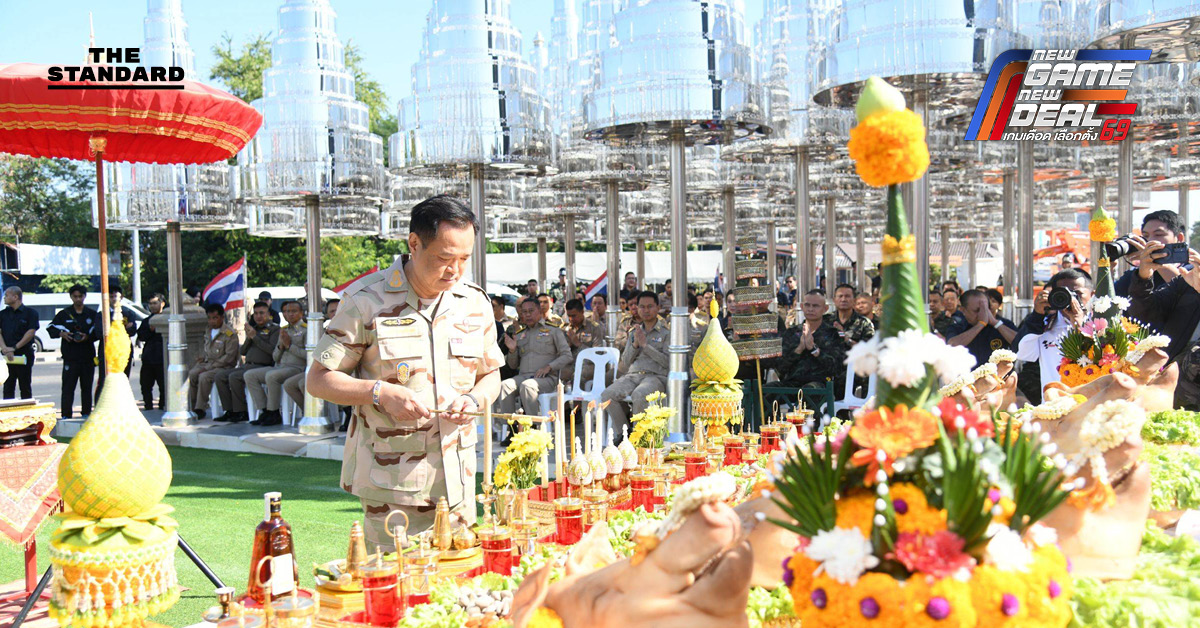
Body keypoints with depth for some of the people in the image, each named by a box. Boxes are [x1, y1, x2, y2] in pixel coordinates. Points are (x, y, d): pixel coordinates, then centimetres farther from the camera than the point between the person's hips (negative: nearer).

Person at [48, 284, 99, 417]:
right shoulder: (64, 314, 8)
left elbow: (98, 332, 4)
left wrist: (87, 337, -14)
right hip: (70, 357, -1)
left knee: (87, 387, 6)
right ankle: (66, 415, -3)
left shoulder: (92, 314, 10)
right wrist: (62, 334, -13)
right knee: (68, 387, -5)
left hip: (88, 356, 1)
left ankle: (87, 414, 13)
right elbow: (51, 328, 6)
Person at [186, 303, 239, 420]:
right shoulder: (209, 331, 15)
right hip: (207, 363, 7)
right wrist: (201, 357, 5)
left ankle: (200, 409, -21)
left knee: (204, 377, -31)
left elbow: (229, 356, -15)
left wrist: (209, 367, -17)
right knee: (191, 374, -20)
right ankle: (191, 408, -15)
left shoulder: (230, 334, -9)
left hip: (223, 367, -7)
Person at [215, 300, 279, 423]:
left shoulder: (274, 329, -1)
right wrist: (248, 337, 1)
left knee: (234, 377, -27)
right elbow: (243, 352, 19)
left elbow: (272, 350, -16)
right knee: (220, 377, -3)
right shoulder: (253, 328, 21)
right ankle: (230, 411, -2)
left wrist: (255, 337, -12)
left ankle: (241, 413, -17)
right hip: (247, 365, 8)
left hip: (262, 366, -8)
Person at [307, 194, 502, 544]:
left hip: (457, 479, 4)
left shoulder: (475, 302, 8)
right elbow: (318, 380, -4)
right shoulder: (367, 301, -6)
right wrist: (381, 392, -19)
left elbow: (490, 374, 20)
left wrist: (475, 400, -3)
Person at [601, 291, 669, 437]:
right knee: (607, 395, -24)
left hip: (656, 376, -4)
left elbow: (667, 362, -3)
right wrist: (635, 344, 1)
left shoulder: (666, 332, 8)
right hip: (632, 375, 5)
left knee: (639, 395, -38)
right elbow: (625, 362, 17)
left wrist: (645, 345, -7)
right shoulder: (634, 332, 22)